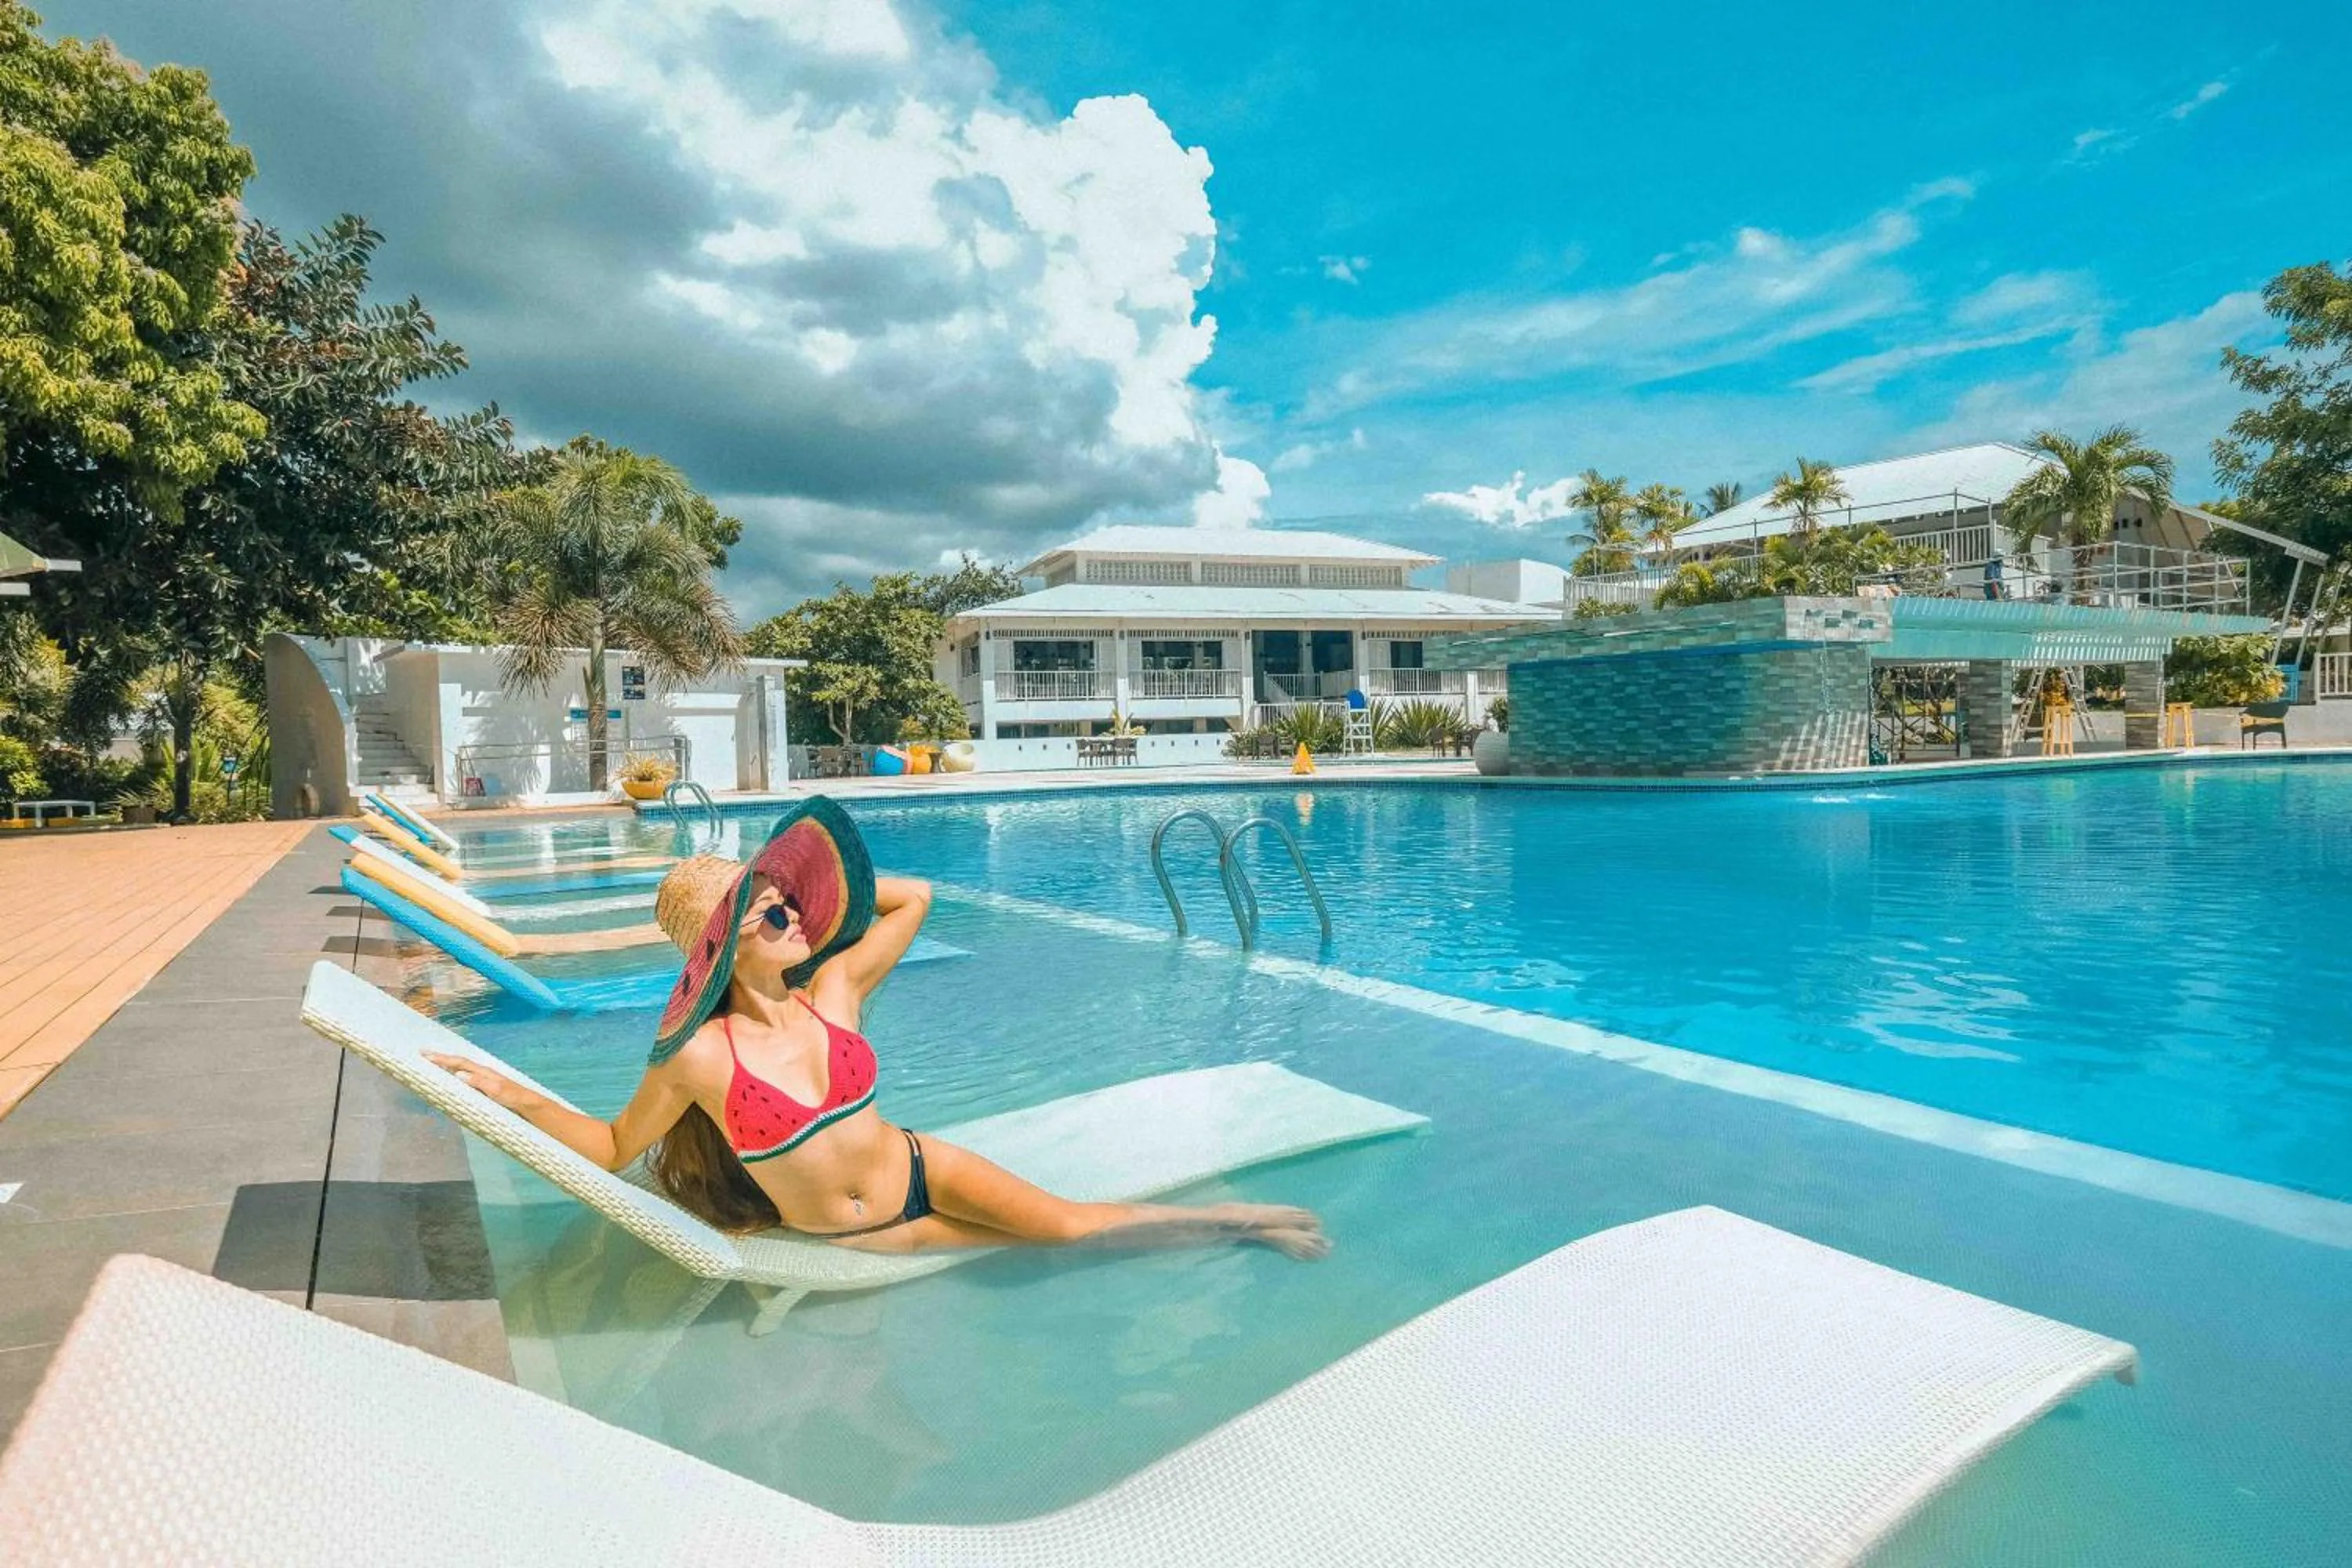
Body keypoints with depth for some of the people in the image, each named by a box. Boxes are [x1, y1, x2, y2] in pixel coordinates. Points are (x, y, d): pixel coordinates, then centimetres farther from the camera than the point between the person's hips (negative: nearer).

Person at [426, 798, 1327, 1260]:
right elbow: (614, 1147, -3)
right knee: (1051, 1242, -6)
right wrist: (513, 1096, -12)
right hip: (847, 1235, -2)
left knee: (1067, 1224, -16)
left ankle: (1242, 1220, -2)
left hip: (919, 1171, 2)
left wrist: (814, 885, -2)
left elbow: (917, 896, 0)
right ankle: (1243, 1229, 6)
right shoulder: (698, 1057, -18)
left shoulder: (834, 990, -10)